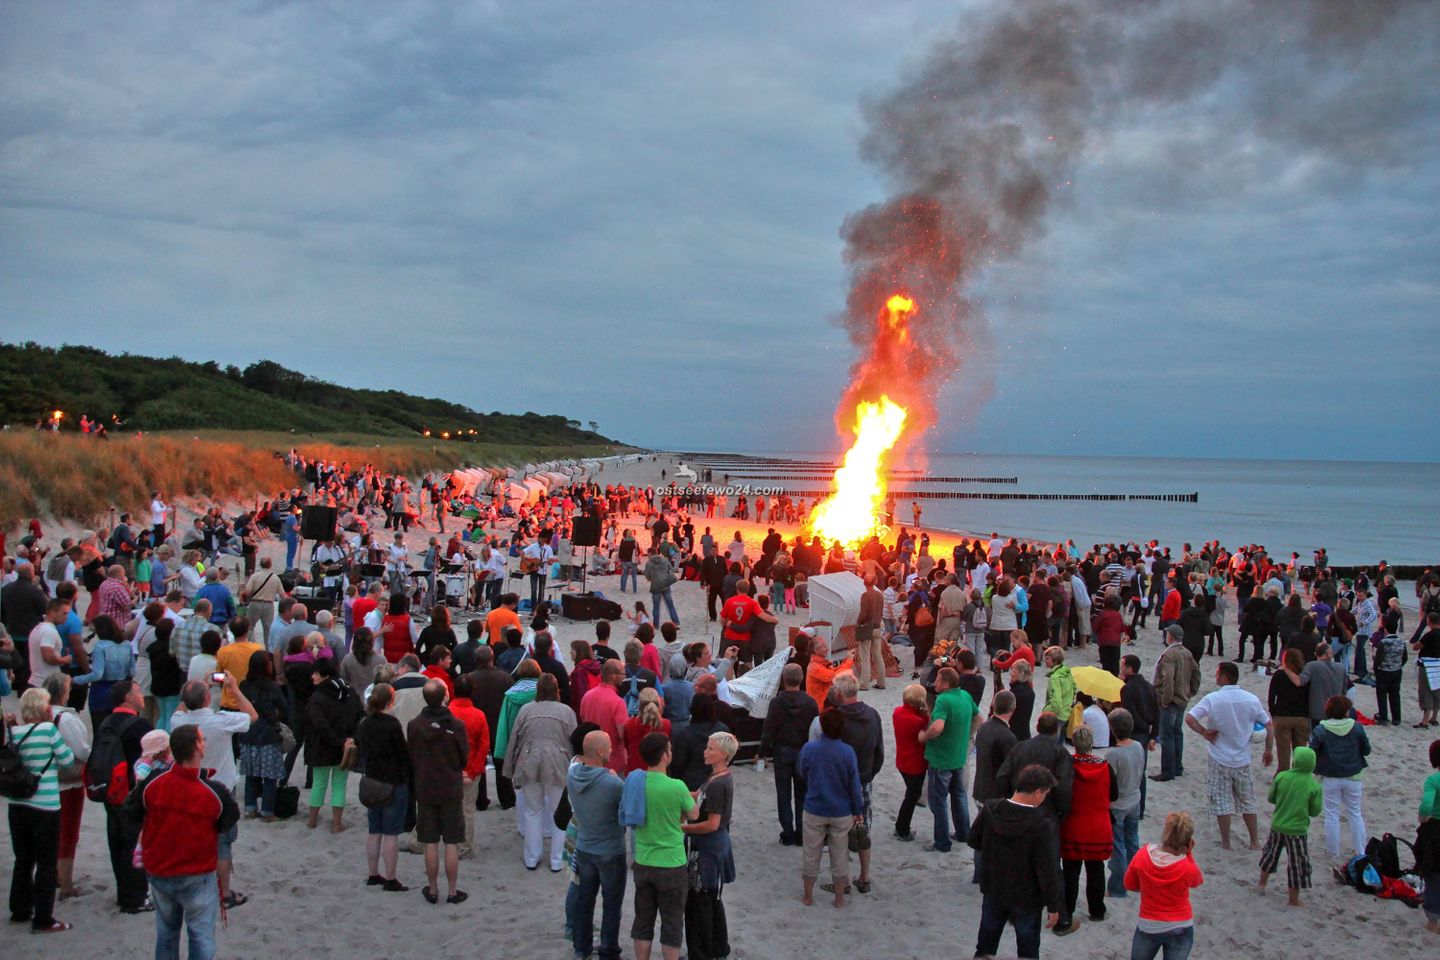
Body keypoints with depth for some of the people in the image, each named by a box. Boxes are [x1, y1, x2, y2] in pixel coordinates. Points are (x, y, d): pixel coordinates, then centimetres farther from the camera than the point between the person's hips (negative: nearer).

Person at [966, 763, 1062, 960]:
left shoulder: (990, 809, -14)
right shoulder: (1041, 823, -28)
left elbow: (972, 840, 2)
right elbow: (1047, 870, -23)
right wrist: (1053, 906, -11)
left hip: (993, 890, 4)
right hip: (1026, 897, -4)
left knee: (986, 943, 23)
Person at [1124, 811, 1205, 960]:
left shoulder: (1143, 855, -18)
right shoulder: (1188, 868, -23)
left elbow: (1129, 885, 0)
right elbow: (1198, 880, 3)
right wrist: (1189, 854, -8)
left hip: (1148, 927, 2)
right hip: (1180, 929, -2)